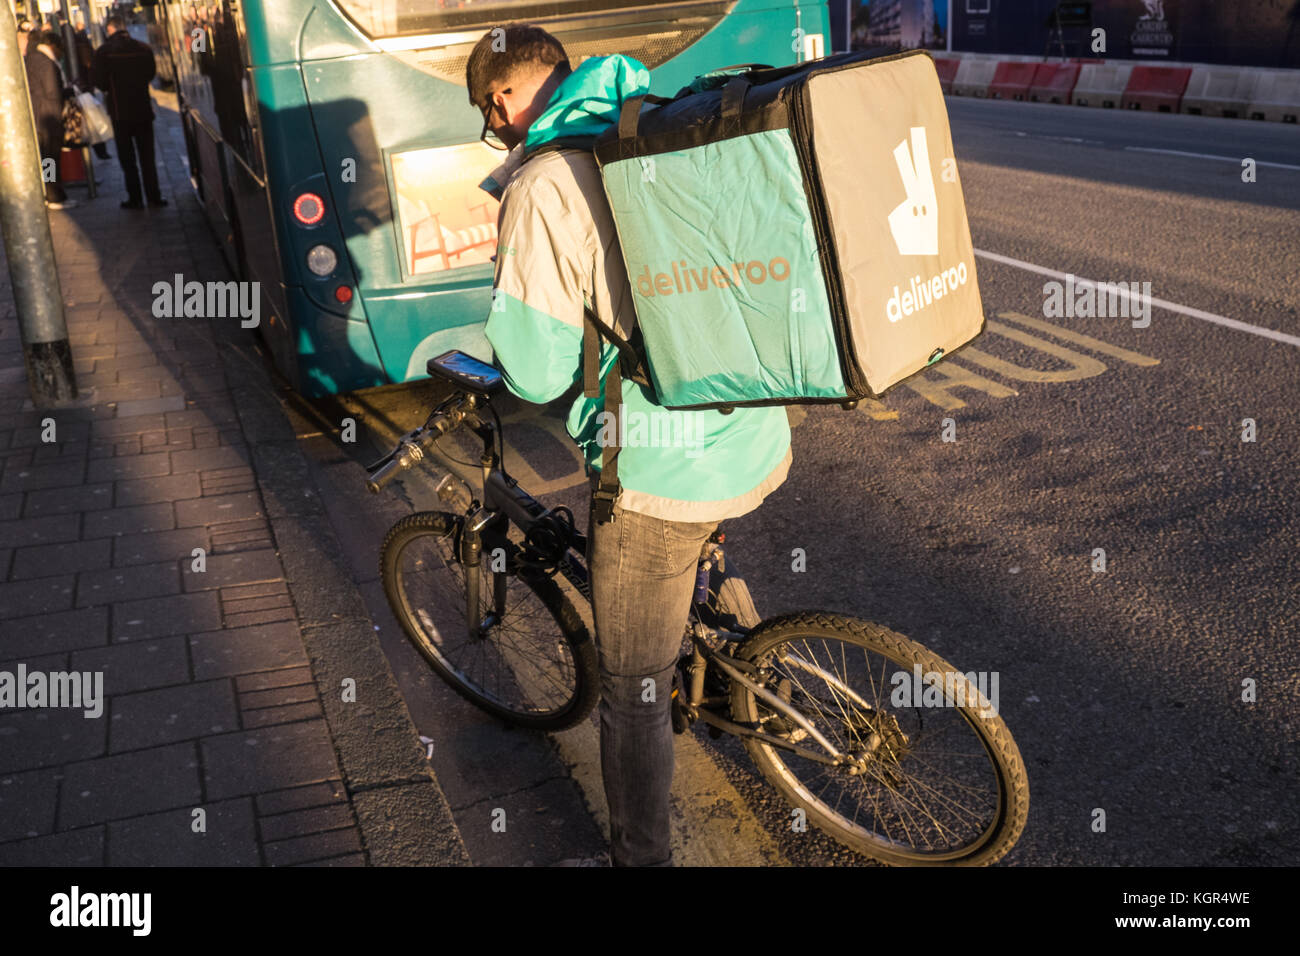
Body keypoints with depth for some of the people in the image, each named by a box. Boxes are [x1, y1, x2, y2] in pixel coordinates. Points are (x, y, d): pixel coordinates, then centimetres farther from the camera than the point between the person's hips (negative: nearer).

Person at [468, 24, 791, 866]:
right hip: (759, 445, 8)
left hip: (664, 479, -8)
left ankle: (641, 858, 28)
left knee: (632, 694, 11)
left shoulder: (544, 190, -14)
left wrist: (476, 368, 5)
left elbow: (539, 372, -17)